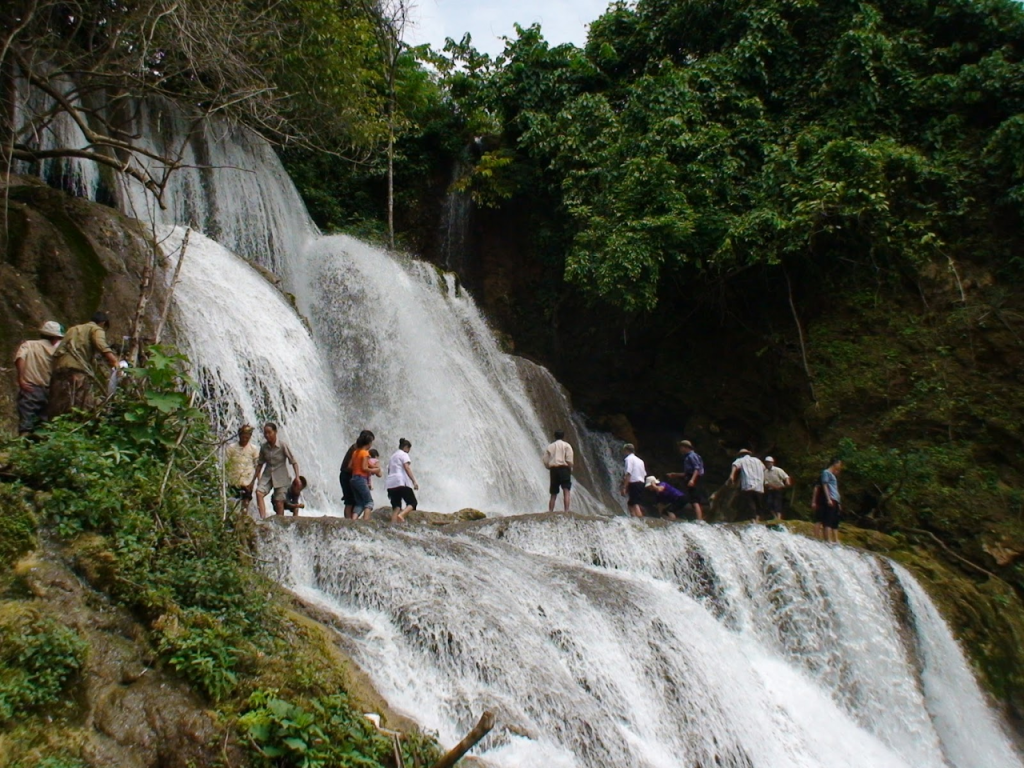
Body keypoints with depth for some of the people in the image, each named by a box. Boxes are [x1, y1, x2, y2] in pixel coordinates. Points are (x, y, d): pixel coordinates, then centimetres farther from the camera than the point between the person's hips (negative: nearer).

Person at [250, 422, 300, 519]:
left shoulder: (283, 446, -10)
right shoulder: (264, 447, 1)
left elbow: (293, 462, -6)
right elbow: (260, 464, 12)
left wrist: (297, 477, -16)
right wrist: (253, 480, 13)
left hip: (280, 477, -3)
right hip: (267, 475, 3)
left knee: (279, 503, -6)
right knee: (259, 492, -24)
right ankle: (263, 518, -31)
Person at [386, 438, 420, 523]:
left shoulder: (392, 456, 26)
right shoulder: (403, 454, 2)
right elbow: (407, 468, -12)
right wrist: (414, 481, -17)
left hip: (390, 484, 8)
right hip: (401, 482, -8)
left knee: (396, 506, 6)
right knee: (412, 502, -3)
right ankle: (401, 515, -29)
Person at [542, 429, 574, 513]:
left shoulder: (549, 447, 16)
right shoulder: (566, 445, 6)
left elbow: (545, 461, 6)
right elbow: (569, 460, -7)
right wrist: (570, 469, 6)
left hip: (553, 469, 4)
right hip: (564, 468, -4)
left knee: (553, 494, 10)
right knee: (566, 492, -10)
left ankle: (550, 512, 6)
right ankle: (566, 512, -24)